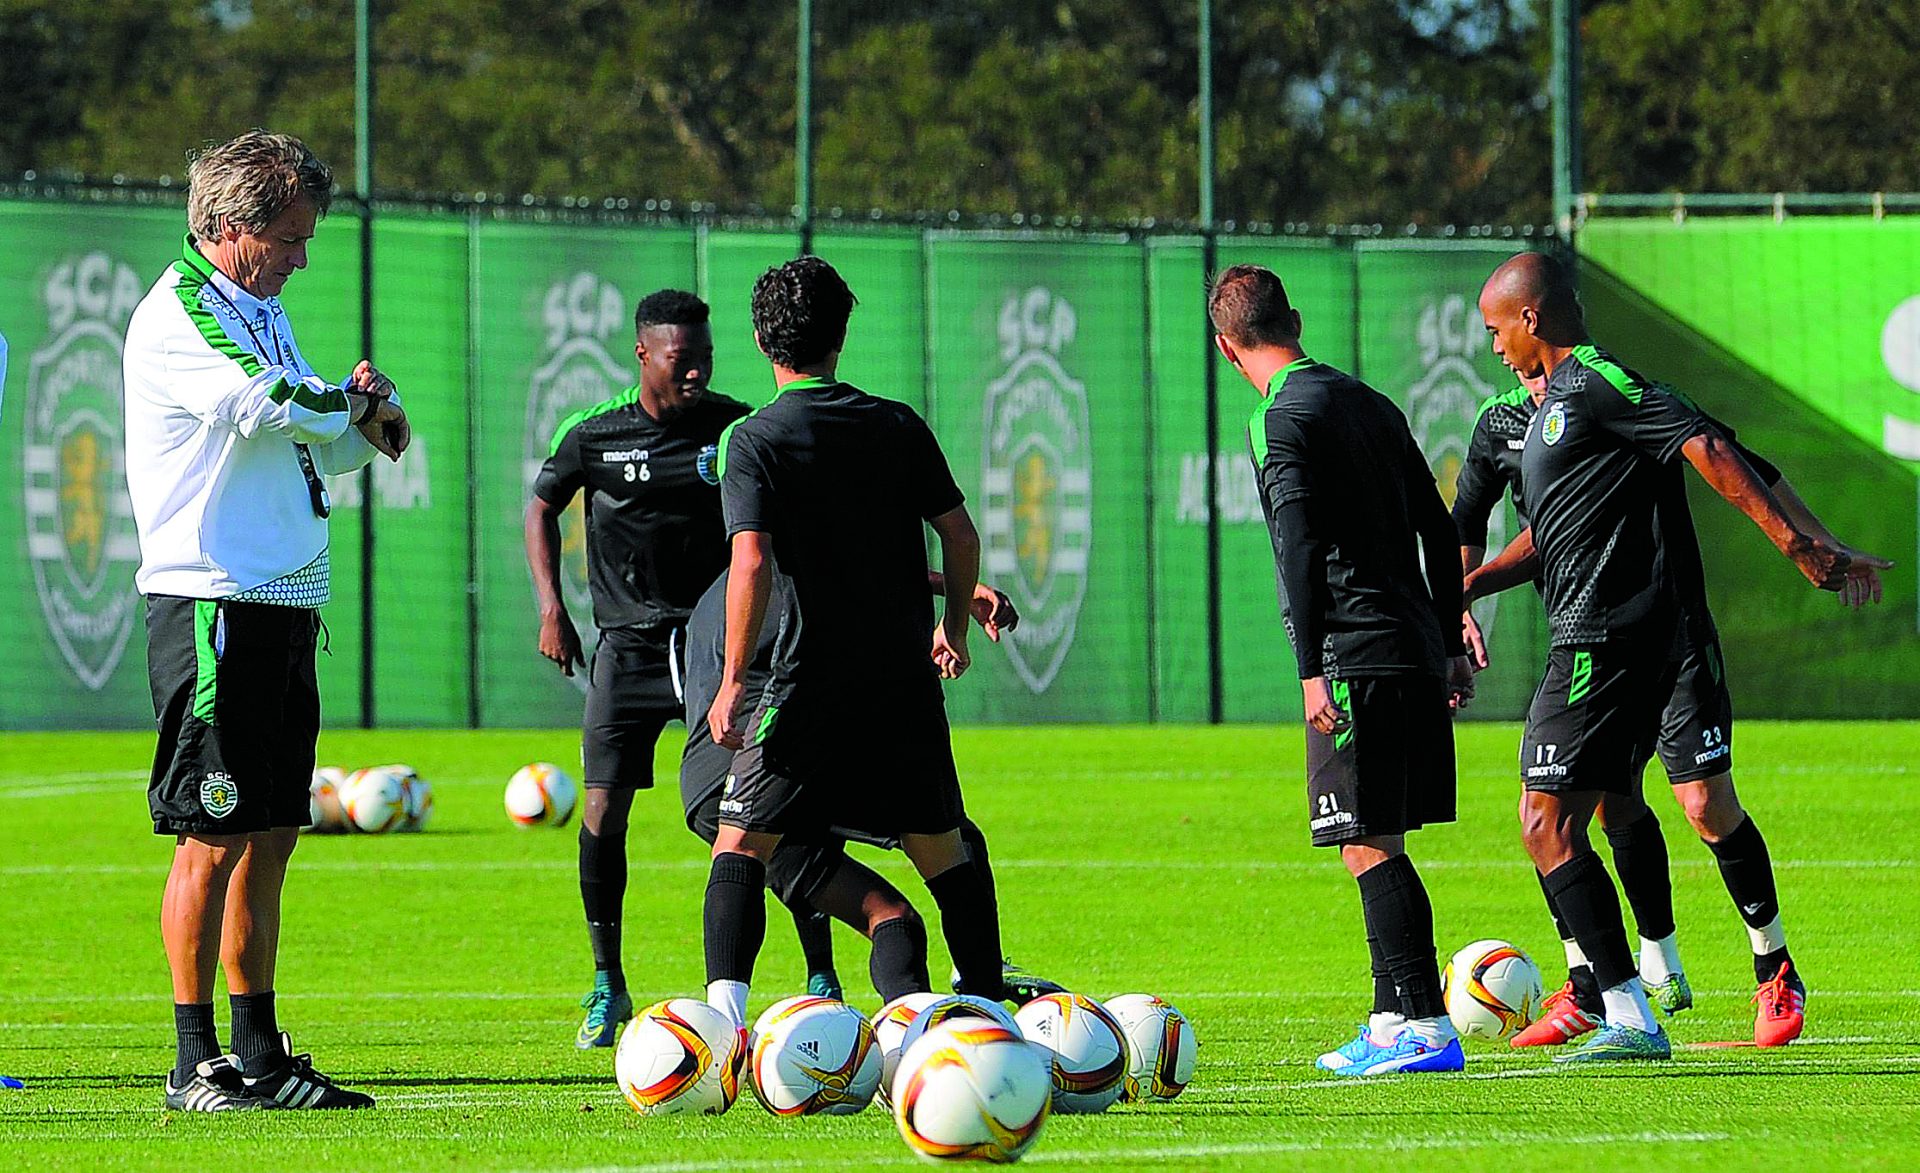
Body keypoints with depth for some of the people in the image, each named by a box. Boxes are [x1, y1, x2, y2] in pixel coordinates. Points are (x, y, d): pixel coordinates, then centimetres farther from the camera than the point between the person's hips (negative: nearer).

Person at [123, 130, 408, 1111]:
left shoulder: (259, 312, 19)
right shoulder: (177, 315, -10)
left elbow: (319, 446, 22)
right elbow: (267, 404, -25)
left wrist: (360, 426, -1)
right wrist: (361, 402, -6)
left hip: (286, 605, 9)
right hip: (214, 605, -9)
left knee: (271, 834, 9)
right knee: (213, 837, -7)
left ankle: (259, 1055, 13)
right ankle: (194, 1062, -3)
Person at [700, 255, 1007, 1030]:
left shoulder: (754, 440, -7)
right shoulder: (900, 427, 5)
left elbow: (751, 563, -17)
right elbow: (960, 535, 7)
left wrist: (734, 677, -13)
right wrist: (953, 629, 22)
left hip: (814, 682, -4)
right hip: (907, 679, 4)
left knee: (742, 844, 1)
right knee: (942, 848, 17)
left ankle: (725, 1003, -17)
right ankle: (988, 999, 20)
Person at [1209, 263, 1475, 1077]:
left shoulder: (1281, 417, -7)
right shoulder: (1370, 403, 18)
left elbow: (1300, 547, -17)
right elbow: (1438, 527, 20)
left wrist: (1312, 669, -19)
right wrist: (1451, 644, 24)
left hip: (1356, 658, -8)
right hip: (1417, 654, 8)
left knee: (1369, 844, -7)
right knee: (1380, 842, 14)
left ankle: (1424, 1026, -12)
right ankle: (1397, 1018, 16)